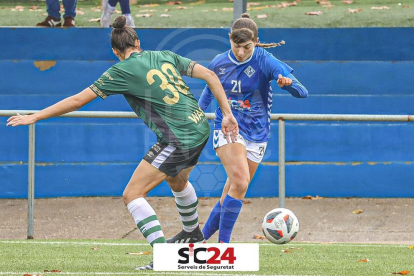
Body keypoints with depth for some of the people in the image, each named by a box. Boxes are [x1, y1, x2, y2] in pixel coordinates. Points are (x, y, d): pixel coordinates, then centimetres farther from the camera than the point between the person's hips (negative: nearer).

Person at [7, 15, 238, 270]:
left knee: (133, 194, -5)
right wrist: (227, 114, 12)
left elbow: (78, 100, -5)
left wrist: (34, 117, 2)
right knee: (178, 182, 36)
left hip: (178, 141, -8)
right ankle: (194, 233, 60)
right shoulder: (165, 56, 10)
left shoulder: (122, 71, -6)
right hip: (200, 129, 8)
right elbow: (209, 74, 7)